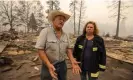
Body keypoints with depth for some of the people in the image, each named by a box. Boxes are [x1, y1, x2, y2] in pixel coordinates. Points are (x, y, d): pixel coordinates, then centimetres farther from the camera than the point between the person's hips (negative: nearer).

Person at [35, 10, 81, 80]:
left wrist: (72, 61, -11)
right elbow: (40, 50, -18)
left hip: (62, 64, 5)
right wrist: (49, 65, -28)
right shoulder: (45, 31, -15)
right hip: (48, 65, -4)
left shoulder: (65, 35, 0)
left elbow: (68, 49, 4)